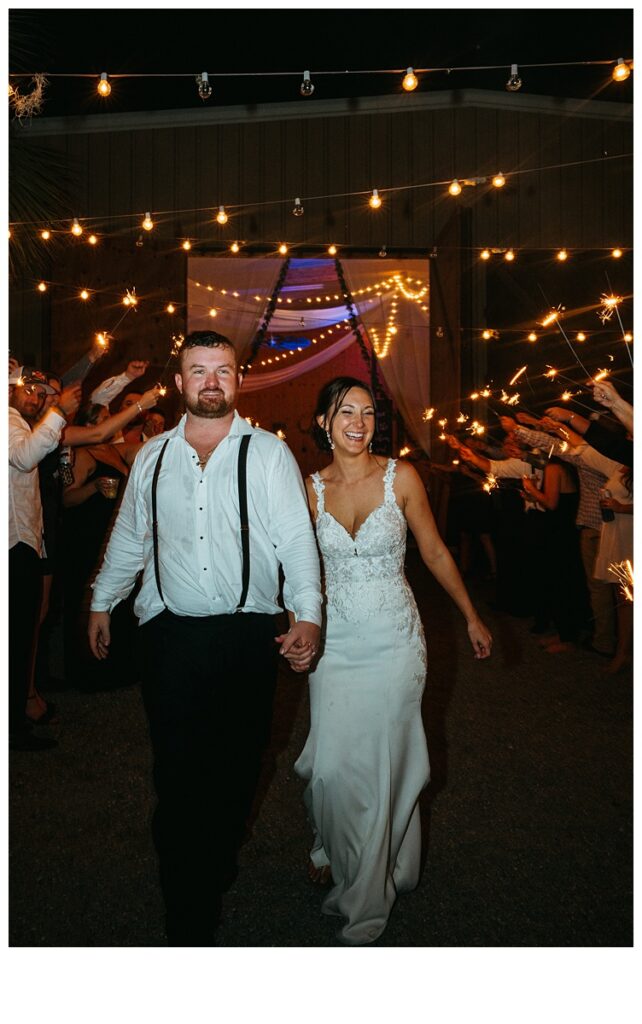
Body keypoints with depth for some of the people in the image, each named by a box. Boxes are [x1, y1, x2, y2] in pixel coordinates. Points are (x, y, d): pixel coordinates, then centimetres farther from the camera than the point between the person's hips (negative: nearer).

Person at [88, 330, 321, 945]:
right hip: (170, 633, 1)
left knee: (236, 767, 11)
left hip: (248, 634, -1)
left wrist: (308, 613, -16)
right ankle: (189, 924, 13)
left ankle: (217, 866, 38)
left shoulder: (268, 454, 0)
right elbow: (129, 536, 20)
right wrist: (103, 601, 25)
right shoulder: (152, 457, 9)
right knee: (177, 771, 1)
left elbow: (297, 538, -5)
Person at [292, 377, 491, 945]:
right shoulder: (311, 489, 2)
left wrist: (472, 618, 7)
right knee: (332, 766, 1)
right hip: (336, 641, 2)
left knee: (386, 764, 6)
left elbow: (434, 552, 3)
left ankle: (367, 898, 27)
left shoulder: (401, 477, -5)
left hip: (393, 639, -1)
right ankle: (334, 850, 35)